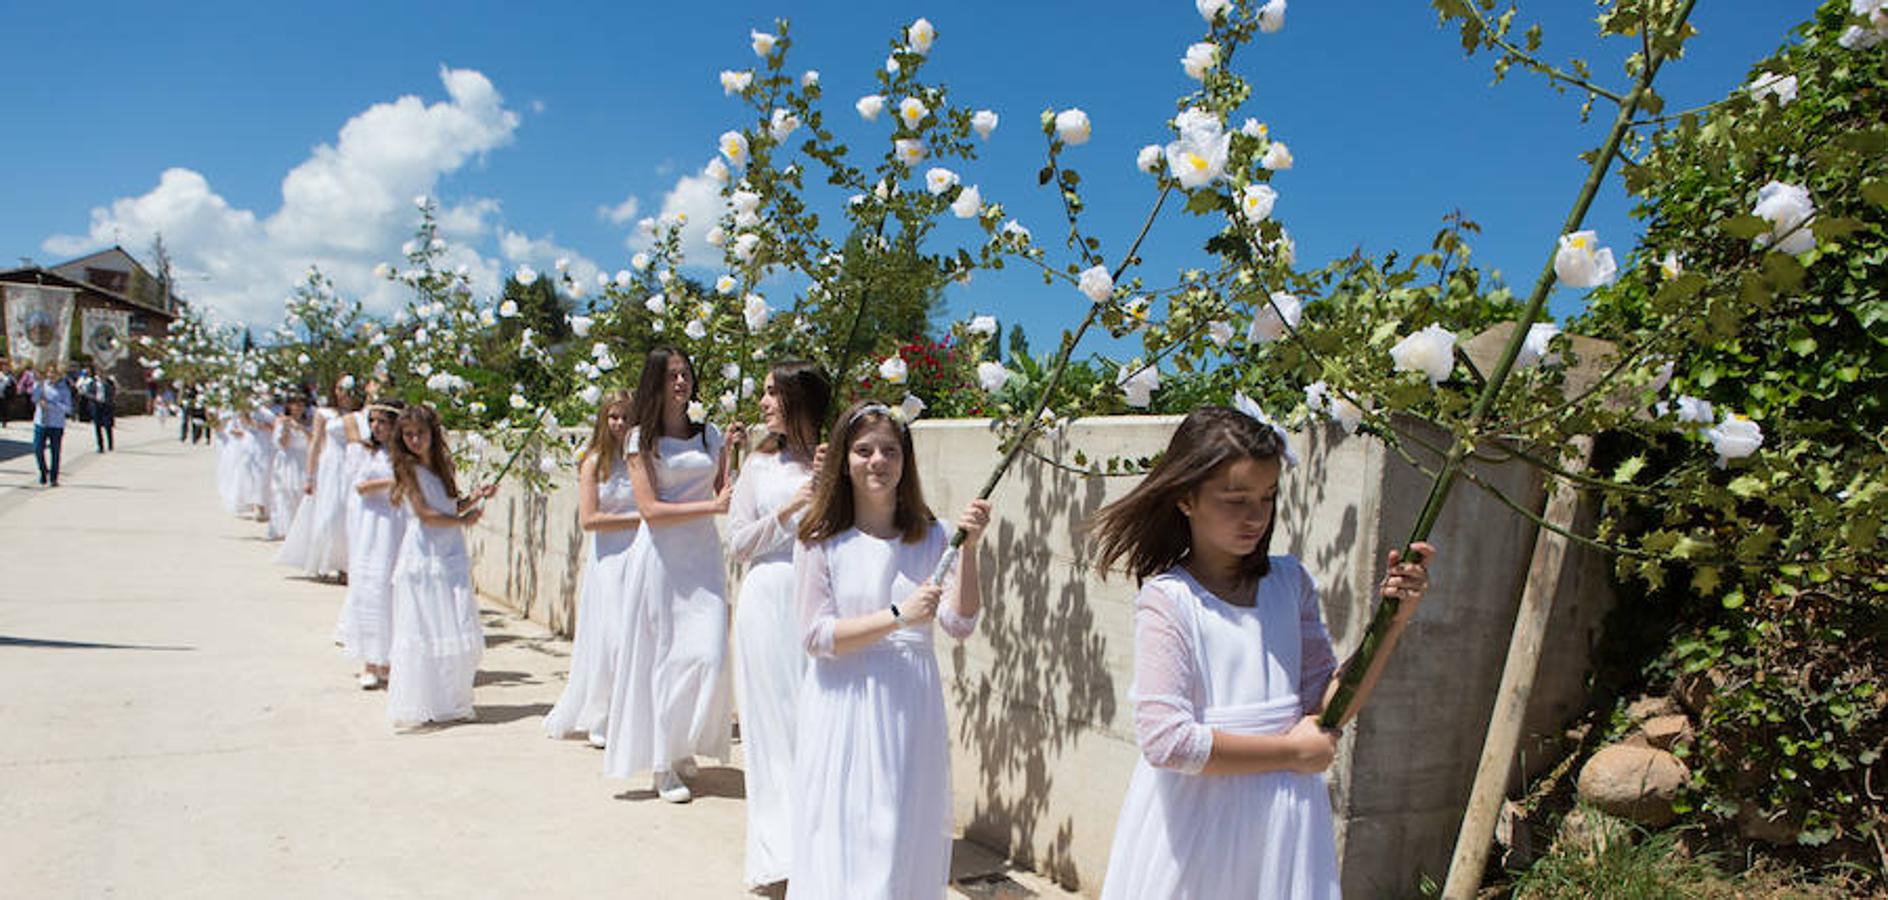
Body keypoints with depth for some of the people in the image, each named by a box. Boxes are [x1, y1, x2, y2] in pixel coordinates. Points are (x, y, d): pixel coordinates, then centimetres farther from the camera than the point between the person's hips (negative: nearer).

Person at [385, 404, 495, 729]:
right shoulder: (408, 469, -6)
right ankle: (421, 704, 6)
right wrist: (464, 520, -3)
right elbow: (425, 513, -12)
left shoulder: (441, 464, 14)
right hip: (423, 558, -6)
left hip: (451, 557, 6)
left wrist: (475, 497, 5)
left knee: (460, 632, 4)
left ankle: (452, 701, 15)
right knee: (424, 632, -3)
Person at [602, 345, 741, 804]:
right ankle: (663, 763, 11)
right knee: (666, 656, -1)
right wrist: (713, 507, -13)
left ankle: (682, 747, 17)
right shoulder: (642, 438, 1)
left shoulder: (708, 433, 12)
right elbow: (650, 509, -8)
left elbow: (724, 492, 10)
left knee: (709, 654, -5)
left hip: (704, 552, 3)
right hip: (661, 555, -3)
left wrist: (732, 452, -2)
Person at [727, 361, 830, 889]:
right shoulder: (760, 465, 10)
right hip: (768, 601, 1)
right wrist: (789, 509, -7)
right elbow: (739, 544, 5)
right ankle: (780, 848, 11)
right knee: (773, 719, 3)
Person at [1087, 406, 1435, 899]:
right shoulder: (1167, 599, -14)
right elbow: (1166, 741, -21)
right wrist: (1292, 751, -13)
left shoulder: (1290, 581, 4)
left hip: (1283, 821, 5)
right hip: (1195, 819, -5)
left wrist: (1393, 619, -6)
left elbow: (1326, 703, 5)